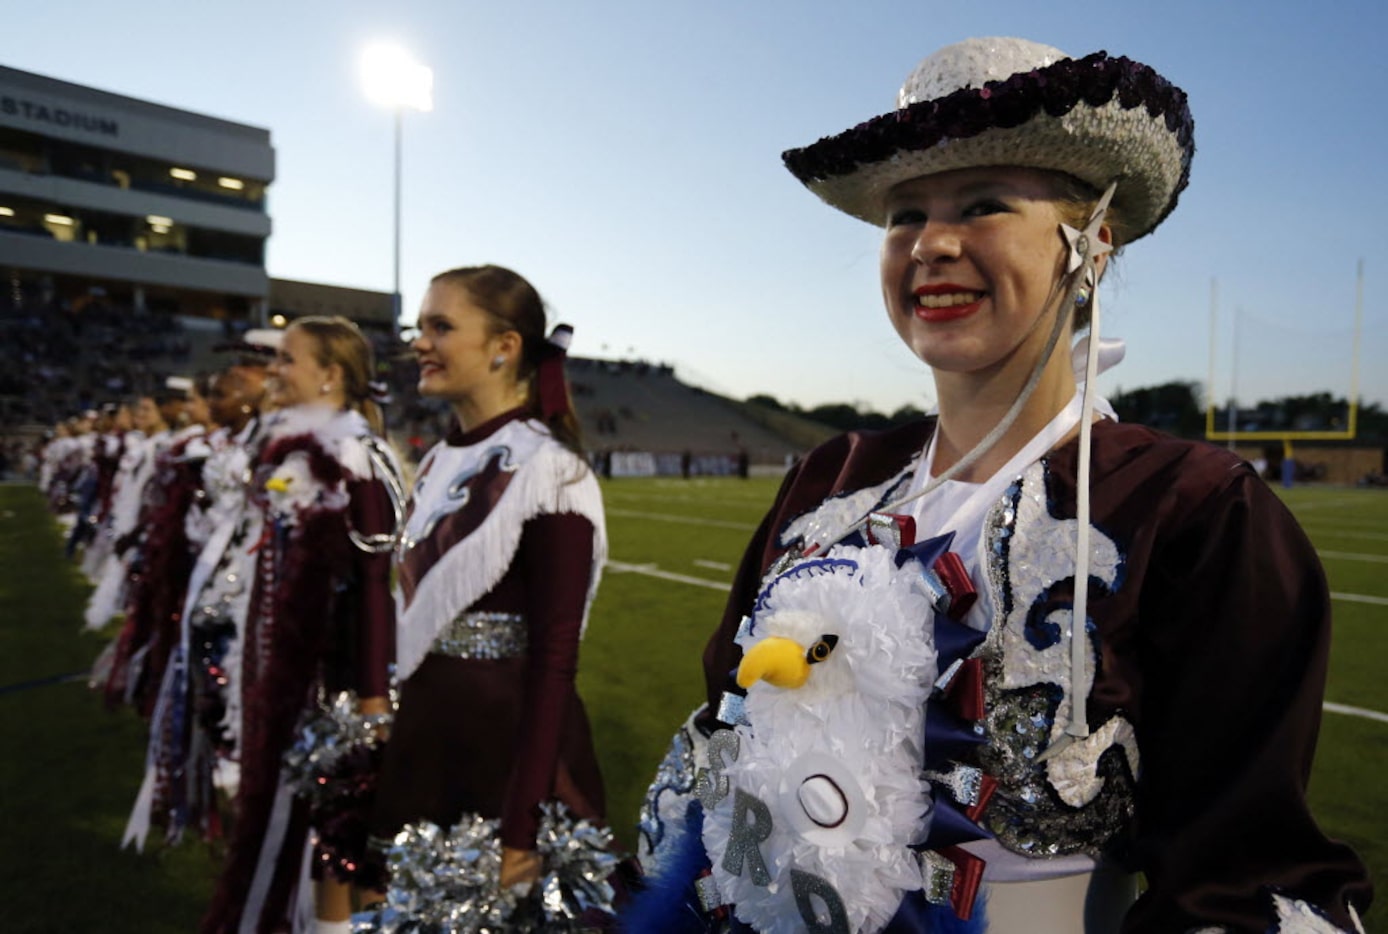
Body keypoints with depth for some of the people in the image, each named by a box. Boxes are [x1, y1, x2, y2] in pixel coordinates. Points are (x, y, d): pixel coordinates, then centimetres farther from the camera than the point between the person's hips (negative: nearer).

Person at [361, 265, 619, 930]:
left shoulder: (546, 474, -17)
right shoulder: (441, 464, 7)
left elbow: (553, 662, -19)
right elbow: (420, 618, 12)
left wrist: (519, 832, -19)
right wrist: (406, 726, 14)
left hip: (512, 745, -7)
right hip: (428, 738, 8)